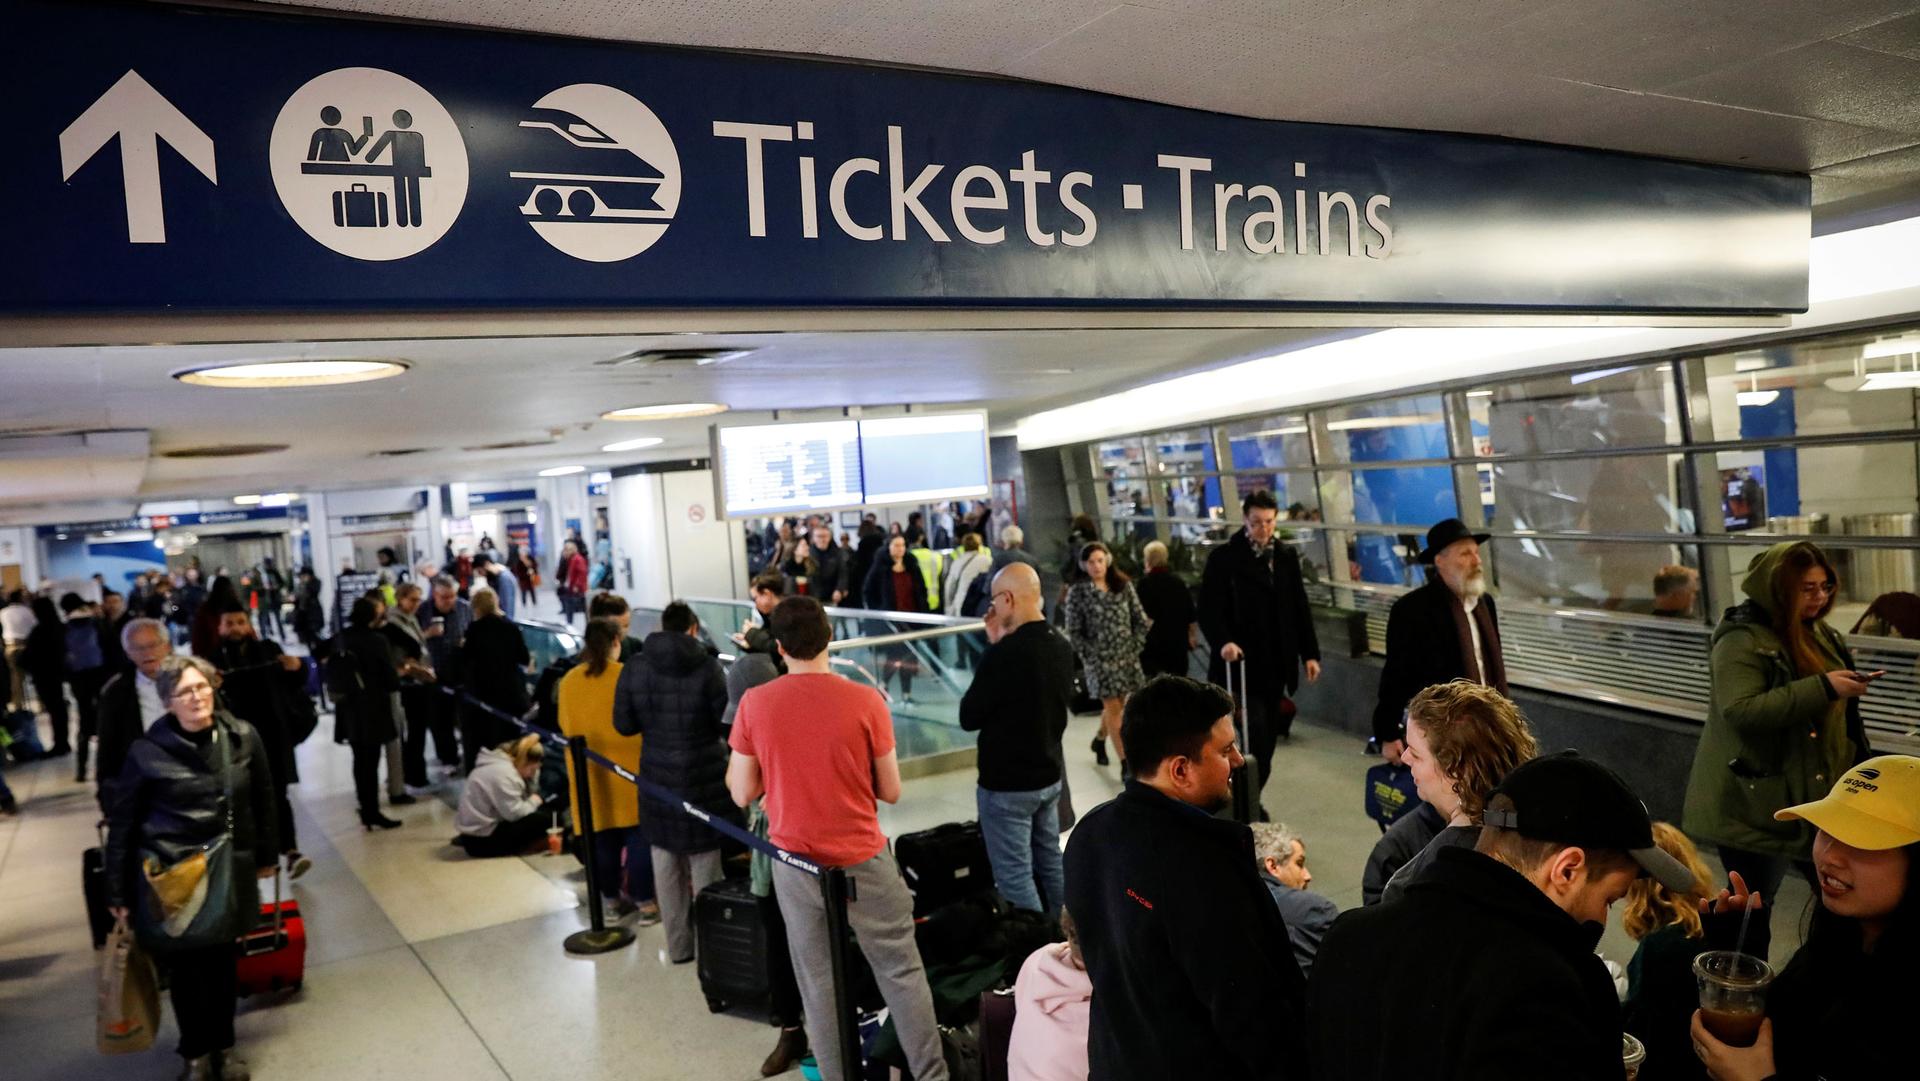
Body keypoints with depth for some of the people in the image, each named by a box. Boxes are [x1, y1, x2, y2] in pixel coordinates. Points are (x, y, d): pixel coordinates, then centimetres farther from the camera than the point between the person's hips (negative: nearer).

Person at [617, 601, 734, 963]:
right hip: (704, 780, -3)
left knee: (666, 866, 13)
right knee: (705, 865, 8)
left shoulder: (635, 669, -3)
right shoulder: (708, 667, -13)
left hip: (657, 778, 3)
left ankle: (678, 946, 22)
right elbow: (725, 720, -8)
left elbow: (623, 724, 2)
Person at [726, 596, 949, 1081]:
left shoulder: (754, 704, -8)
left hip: (794, 862, 2)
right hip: (863, 860, -1)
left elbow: (742, 793, -1)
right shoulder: (866, 700, -12)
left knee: (817, 982, 13)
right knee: (902, 973, 12)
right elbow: (891, 791, -4)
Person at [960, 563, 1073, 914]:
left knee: (1015, 876, 2)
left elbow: (969, 718, -13)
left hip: (1007, 783, -8)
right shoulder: (1061, 647, 0)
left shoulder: (1003, 654, -24)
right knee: (1051, 864, 20)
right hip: (1050, 776, 8)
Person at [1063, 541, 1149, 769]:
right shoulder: (1077, 591, -5)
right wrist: (1090, 656, -9)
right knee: (1113, 708, -3)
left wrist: (1135, 647, 0)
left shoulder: (1123, 585, 4)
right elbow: (1074, 631, -4)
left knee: (1114, 705, 13)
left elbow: (1141, 619, 7)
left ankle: (1099, 741, 40)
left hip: (1127, 656, 4)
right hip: (1100, 659, -4)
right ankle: (1125, 762, 1)